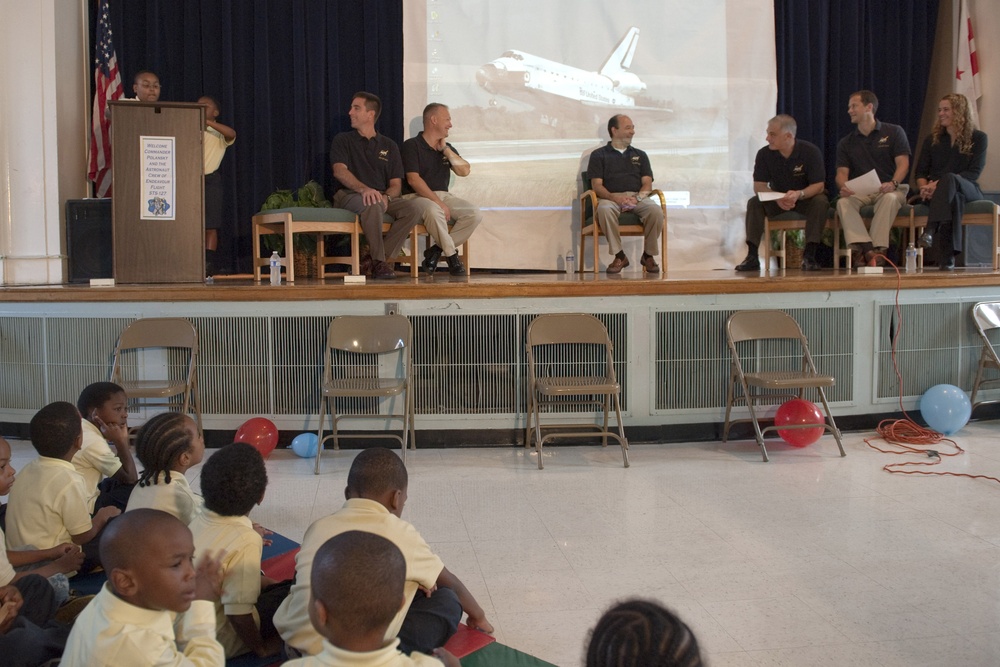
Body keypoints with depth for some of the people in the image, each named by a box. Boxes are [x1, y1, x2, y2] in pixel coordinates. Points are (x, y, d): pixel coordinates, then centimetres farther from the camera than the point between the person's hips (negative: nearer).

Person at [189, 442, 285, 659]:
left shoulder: (200, 521, -5)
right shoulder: (245, 540, -28)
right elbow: (238, 612, -26)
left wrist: (270, 583, 20)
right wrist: (260, 648, -9)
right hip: (218, 641, -7)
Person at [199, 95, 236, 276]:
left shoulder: (219, 134, 4)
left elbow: (232, 134, -19)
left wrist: (207, 122, -24)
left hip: (210, 180, -4)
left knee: (210, 226, -4)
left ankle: (208, 265, -4)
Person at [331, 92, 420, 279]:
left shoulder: (389, 146, 19)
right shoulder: (343, 140, 11)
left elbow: (396, 184, 11)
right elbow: (339, 171, -7)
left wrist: (385, 197, -14)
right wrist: (363, 188, -27)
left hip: (382, 197, 4)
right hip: (349, 195, -4)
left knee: (410, 211, -26)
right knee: (373, 205, -39)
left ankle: (373, 262, -27)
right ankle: (379, 262, -30)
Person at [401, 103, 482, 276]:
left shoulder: (447, 148, 20)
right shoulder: (411, 146, -3)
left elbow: (465, 170, 7)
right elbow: (413, 179, -14)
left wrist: (445, 150, 0)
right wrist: (438, 202, -21)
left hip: (444, 195, 7)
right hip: (416, 197, -7)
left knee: (475, 214, -18)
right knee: (434, 211, -41)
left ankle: (437, 250, -15)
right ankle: (451, 255, -21)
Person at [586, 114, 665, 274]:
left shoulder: (640, 155, 25)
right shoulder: (599, 155, 15)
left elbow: (647, 183, 13)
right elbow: (596, 185, 3)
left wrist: (638, 198, -10)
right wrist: (614, 197, -17)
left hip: (638, 197, 2)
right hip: (611, 197, -2)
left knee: (655, 210, -32)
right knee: (604, 210, -39)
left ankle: (648, 255, -15)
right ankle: (619, 255, -26)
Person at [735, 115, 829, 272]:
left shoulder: (810, 152, -18)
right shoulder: (764, 154, -11)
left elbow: (819, 186, -20)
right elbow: (759, 185, -13)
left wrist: (799, 194, -42)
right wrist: (777, 198, -35)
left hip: (805, 199, -2)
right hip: (777, 200, 2)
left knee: (820, 202, -33)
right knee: (754, 203, -25)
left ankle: (809, 256, -32)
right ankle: (752, 256, -29)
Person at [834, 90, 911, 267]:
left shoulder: (894, 132, 7)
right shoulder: (846, 143, 16)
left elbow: (903, 163, -3)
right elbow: (842, 172, 5)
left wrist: (893, 183, -24)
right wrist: (843, 187, -20)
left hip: (889, 190, -2)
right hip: (859, 192, 2)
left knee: (889, 198, -38)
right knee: (843, 202, -31)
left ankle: (878, 249, -42)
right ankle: (865, 247, -47)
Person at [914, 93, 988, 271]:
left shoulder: (978, 138, 7)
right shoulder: (932, 139, 18)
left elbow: (974, 172, -6)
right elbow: (920, 172, 11)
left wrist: (940, 184, -20)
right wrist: (924, 187, -15)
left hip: (968, 190, -2)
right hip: (940, 193, 2)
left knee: (949, 178, -39)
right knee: (954, 197, -39)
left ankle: (931, 230, -56)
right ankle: (947, 256, -50)